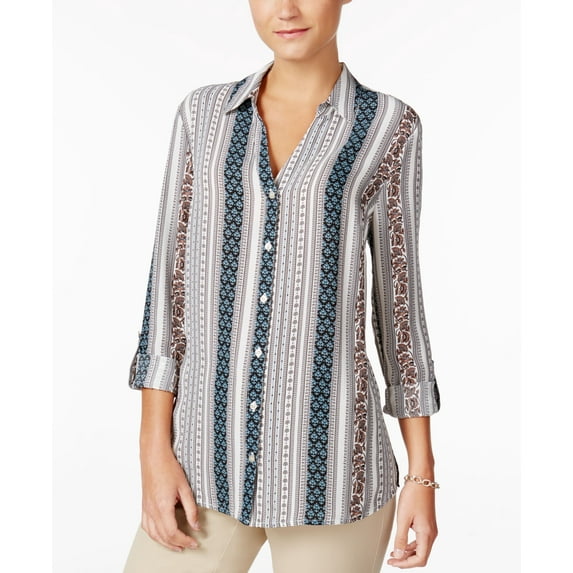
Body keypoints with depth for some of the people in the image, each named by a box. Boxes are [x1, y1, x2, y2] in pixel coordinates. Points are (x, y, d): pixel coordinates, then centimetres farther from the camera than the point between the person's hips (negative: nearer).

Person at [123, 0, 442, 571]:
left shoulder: (388, 125, 2)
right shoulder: (204, 113, 7)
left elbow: (398, 296, 4)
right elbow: (171, 277, 4)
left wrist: (422, 474, 1)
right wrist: (155, 450, -3)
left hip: (329, 461, -2)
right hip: (209, 452, 2)